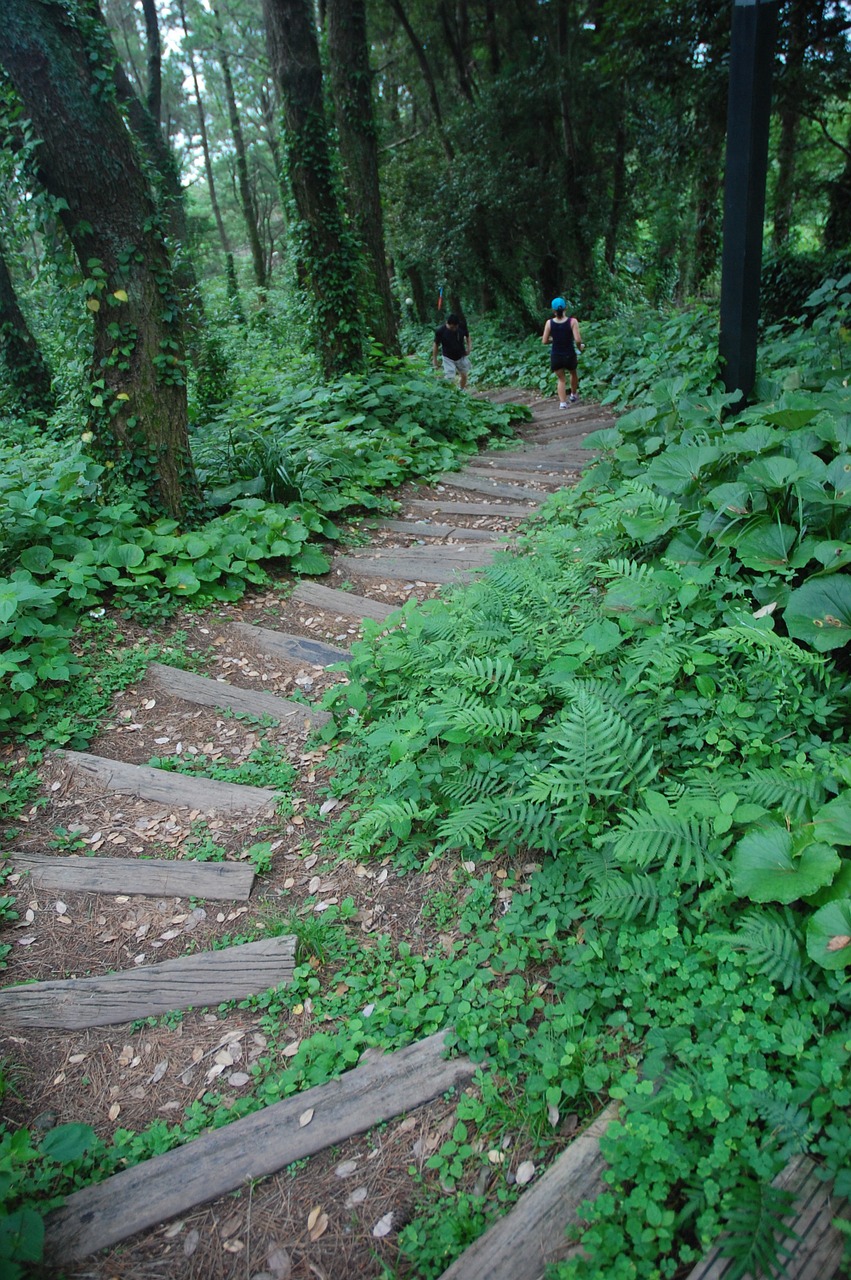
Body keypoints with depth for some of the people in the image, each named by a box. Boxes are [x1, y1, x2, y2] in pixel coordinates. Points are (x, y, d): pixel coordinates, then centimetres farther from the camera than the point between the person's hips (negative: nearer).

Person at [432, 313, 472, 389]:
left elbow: (467, 336, 4)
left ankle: (462, 391, 42)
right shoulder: (441, 331, -24)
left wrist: (468, 347, -5)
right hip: (448, 358, -3)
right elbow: (436, 344, -9)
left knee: (464, 375, 16)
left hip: (461, 356, 3)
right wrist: (434, 359, -4)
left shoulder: (462, 326, -17)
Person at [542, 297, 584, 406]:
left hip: (556, 356, 0)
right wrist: (580, 347, 1)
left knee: (561, 379, 16)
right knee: (573, 373, 29)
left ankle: (562, 402, 1)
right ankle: (573, 395, 46)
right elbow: (577, 340, -20)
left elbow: (544, 341, -5)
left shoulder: (549, 323, -9)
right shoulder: (572, 321, -13)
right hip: (570, 355, 0)